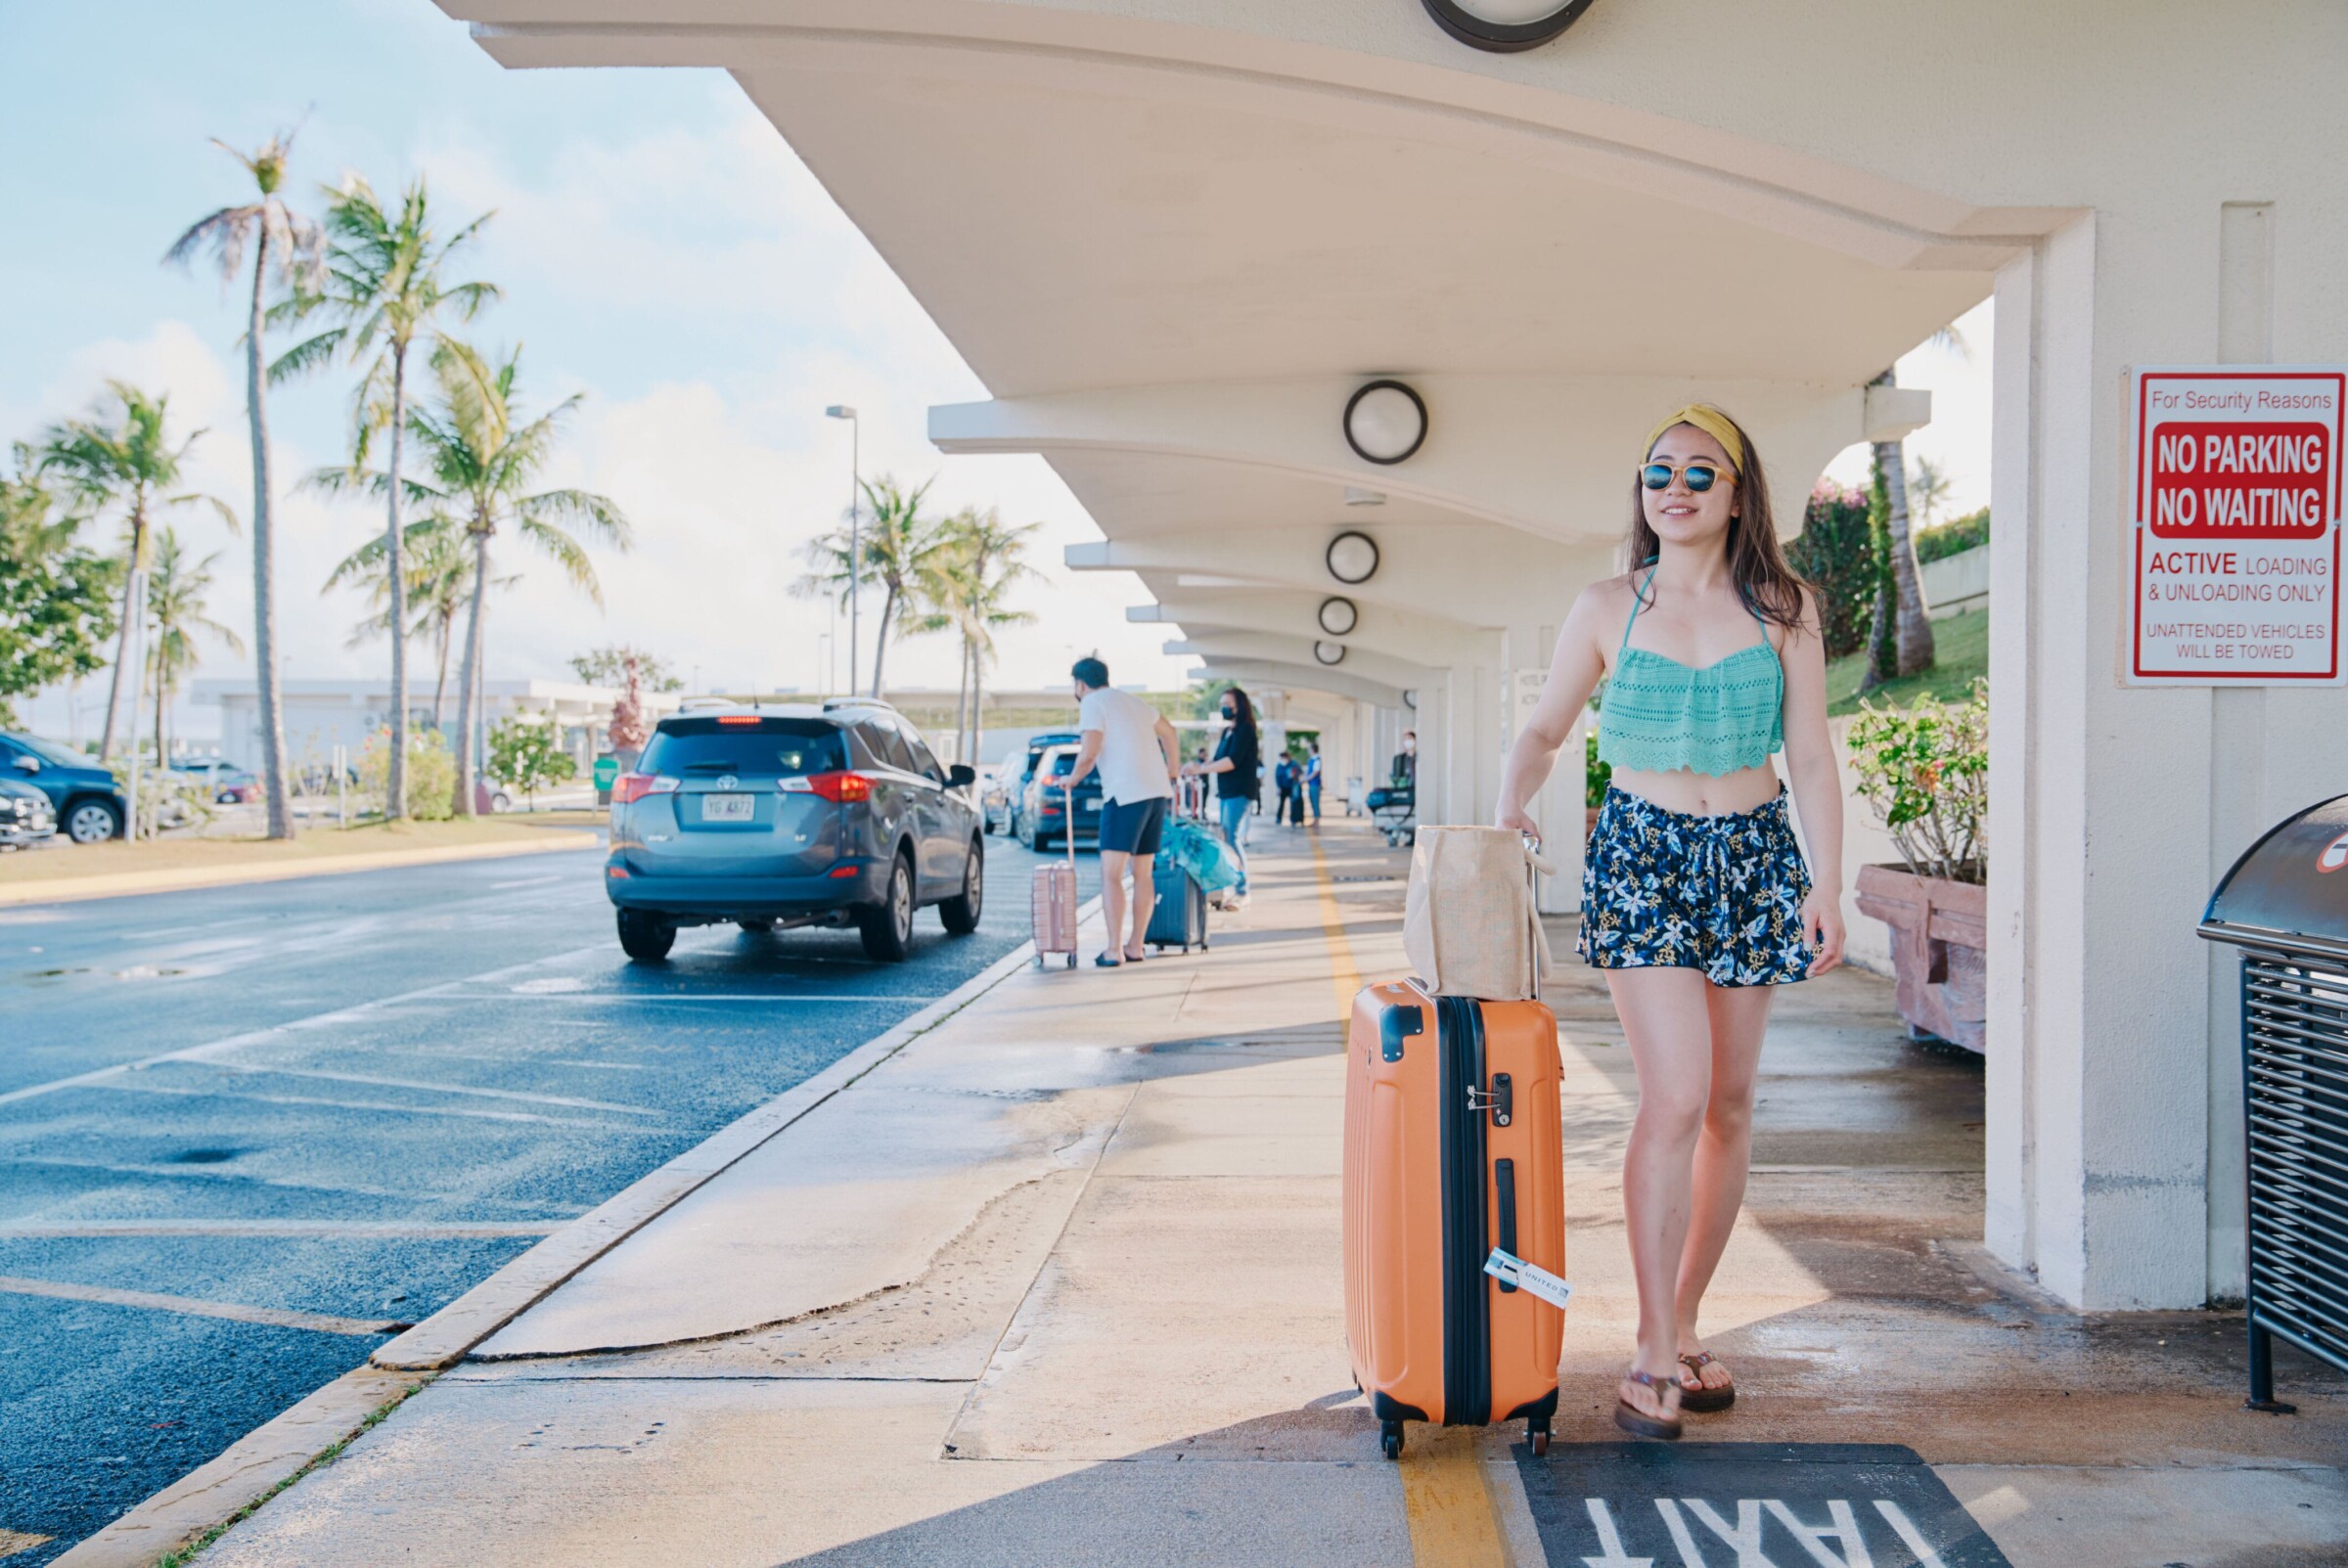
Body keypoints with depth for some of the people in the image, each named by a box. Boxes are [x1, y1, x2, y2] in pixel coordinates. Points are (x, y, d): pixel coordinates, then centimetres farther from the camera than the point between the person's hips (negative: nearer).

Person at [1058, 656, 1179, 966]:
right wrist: (1173, 772, 44)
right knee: (1142, 874, 12)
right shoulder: (1131, 700, 20)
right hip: (1157, 792, 8)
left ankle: (1113, 950, -11)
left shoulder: (1092, 704, -4)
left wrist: (1072, 778, 4)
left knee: (1111, 874, -6)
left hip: (1126, 795, -8)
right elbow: (1168, 731, 32)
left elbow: (1089, 754, -15)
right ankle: (1135, 948, 14)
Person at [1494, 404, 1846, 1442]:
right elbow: (1543, 730, 11)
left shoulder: (1784, 609, 5)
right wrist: (1510, 804, -9)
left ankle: (1683, 1328, 21)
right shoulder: (1607, 609, 4)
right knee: (1675, 1094, -14)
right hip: (1639, 855, -2)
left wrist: (1827, 886, -3)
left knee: (1728, 1103, 6)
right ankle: (1653, 1356, -6)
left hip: (1753, 857, 2)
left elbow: (1811, 759, 3)